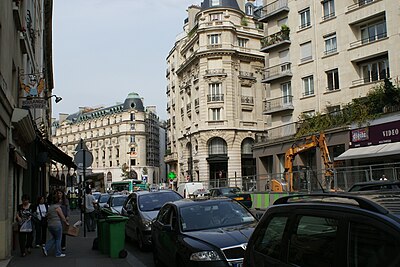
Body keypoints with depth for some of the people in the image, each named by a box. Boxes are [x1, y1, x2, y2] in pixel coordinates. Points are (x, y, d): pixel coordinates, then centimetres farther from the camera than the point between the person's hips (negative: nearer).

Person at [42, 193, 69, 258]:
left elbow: (48, 216, 15)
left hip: (49, 225, 8)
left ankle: (46, 248, 7)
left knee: (54, 238, 21)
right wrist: (66, 223, 5)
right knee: (58, 239, 4)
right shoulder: (57, 207, -13)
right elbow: (62, 216, -8)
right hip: (57, 225, -8)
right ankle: (58, 253, 11)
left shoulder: (50, 207, 11)